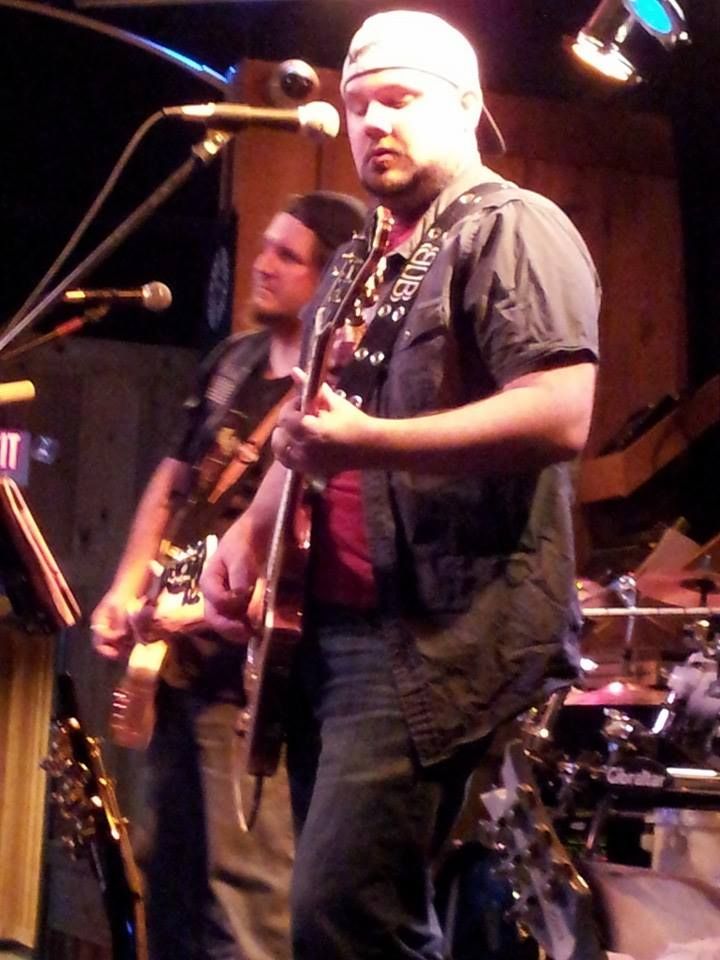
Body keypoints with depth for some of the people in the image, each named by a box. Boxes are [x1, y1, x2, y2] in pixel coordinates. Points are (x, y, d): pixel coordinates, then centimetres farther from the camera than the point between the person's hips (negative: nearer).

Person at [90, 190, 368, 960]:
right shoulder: (233, 362, 14)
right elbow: (173, 480, 21)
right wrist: (127, 589, 10)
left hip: (252, 657, -9)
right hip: (176, 647, 9)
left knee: (247, 879, -10)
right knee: (167, 867, 15)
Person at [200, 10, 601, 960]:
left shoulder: (513, 228, -6)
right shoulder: (375, 264, 21)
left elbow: (561, 415, -20)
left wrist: (370, 443, -27)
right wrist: (249, 530, 11)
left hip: (444, 632, -9)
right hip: (336, 626, 9)